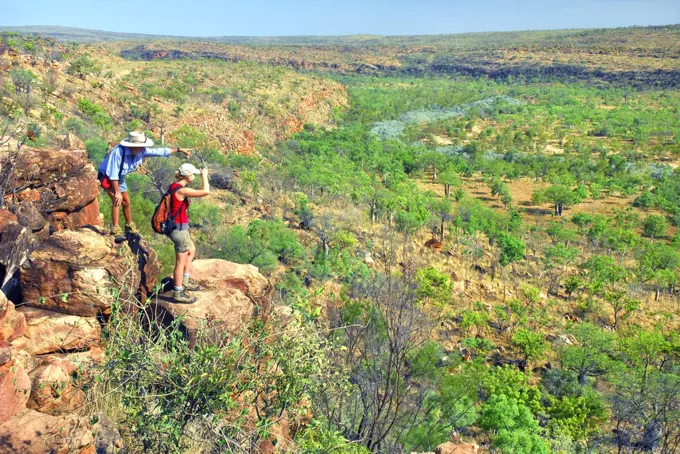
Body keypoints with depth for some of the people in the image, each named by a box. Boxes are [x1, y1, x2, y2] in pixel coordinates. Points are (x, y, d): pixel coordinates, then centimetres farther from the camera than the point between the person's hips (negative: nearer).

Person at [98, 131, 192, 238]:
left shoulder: (141, 151, -19)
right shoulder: (118, 152, -38)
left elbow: (159, 151, -8)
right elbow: (113, 174, -34)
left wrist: (179, 150, -3)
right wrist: (117, 192, -33)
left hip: (119, 178, 7)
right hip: (107, 176, -7)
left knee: (126, 202, 14)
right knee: (117, 200, -22)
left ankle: (129, 227, 33)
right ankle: (115, 230, -17)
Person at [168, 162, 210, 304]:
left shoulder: (174, 186, 4)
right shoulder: (182, 190, -24)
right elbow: (206, 192, -26)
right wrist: (204, 176, -14)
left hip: (177, 227, 10)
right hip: (180, 229, -10)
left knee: (191, 251, 27)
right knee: (181, 262, 3)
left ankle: (185, 281, 38)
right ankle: (178, 293, 16)